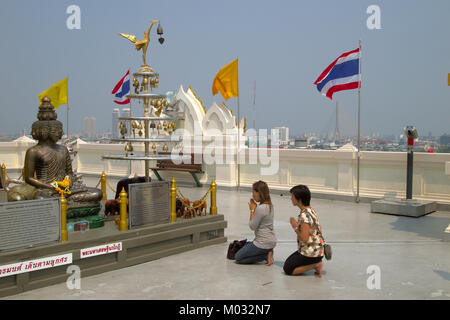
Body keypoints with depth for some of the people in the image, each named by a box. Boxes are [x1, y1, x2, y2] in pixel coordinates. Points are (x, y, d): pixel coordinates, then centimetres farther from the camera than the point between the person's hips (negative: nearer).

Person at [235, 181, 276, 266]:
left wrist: (252, 210, -8)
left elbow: (252, 226, -15)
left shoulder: (260, 209, -24)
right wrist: (255, 208, 4)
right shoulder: (270, 205, 4)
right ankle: (267, 252, 9)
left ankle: (266, 255, -4)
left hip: (263, 243, -9)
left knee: (238, 257, 2)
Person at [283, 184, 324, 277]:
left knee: (287, 269, 2)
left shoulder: (305, 215, -24)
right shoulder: (310, 210, 6)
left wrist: (295, 227, -15)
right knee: (288, 262, 20)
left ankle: (316, 265, -4)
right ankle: (316, 262, 10)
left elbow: (304, 239, -26)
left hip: (310, 253, -10)